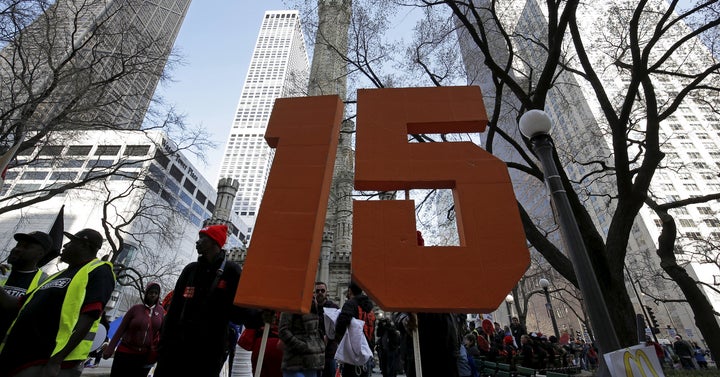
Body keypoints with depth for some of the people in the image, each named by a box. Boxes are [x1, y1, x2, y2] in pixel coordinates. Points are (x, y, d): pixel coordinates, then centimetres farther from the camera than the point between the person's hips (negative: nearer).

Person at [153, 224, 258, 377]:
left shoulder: (232, 272, -6)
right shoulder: (190, 270, 11)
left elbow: (240, 313, -10)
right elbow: (174, 309, 12)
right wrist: (164, 343, 7)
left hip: (207, 355, -5)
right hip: (176, 348, 5)